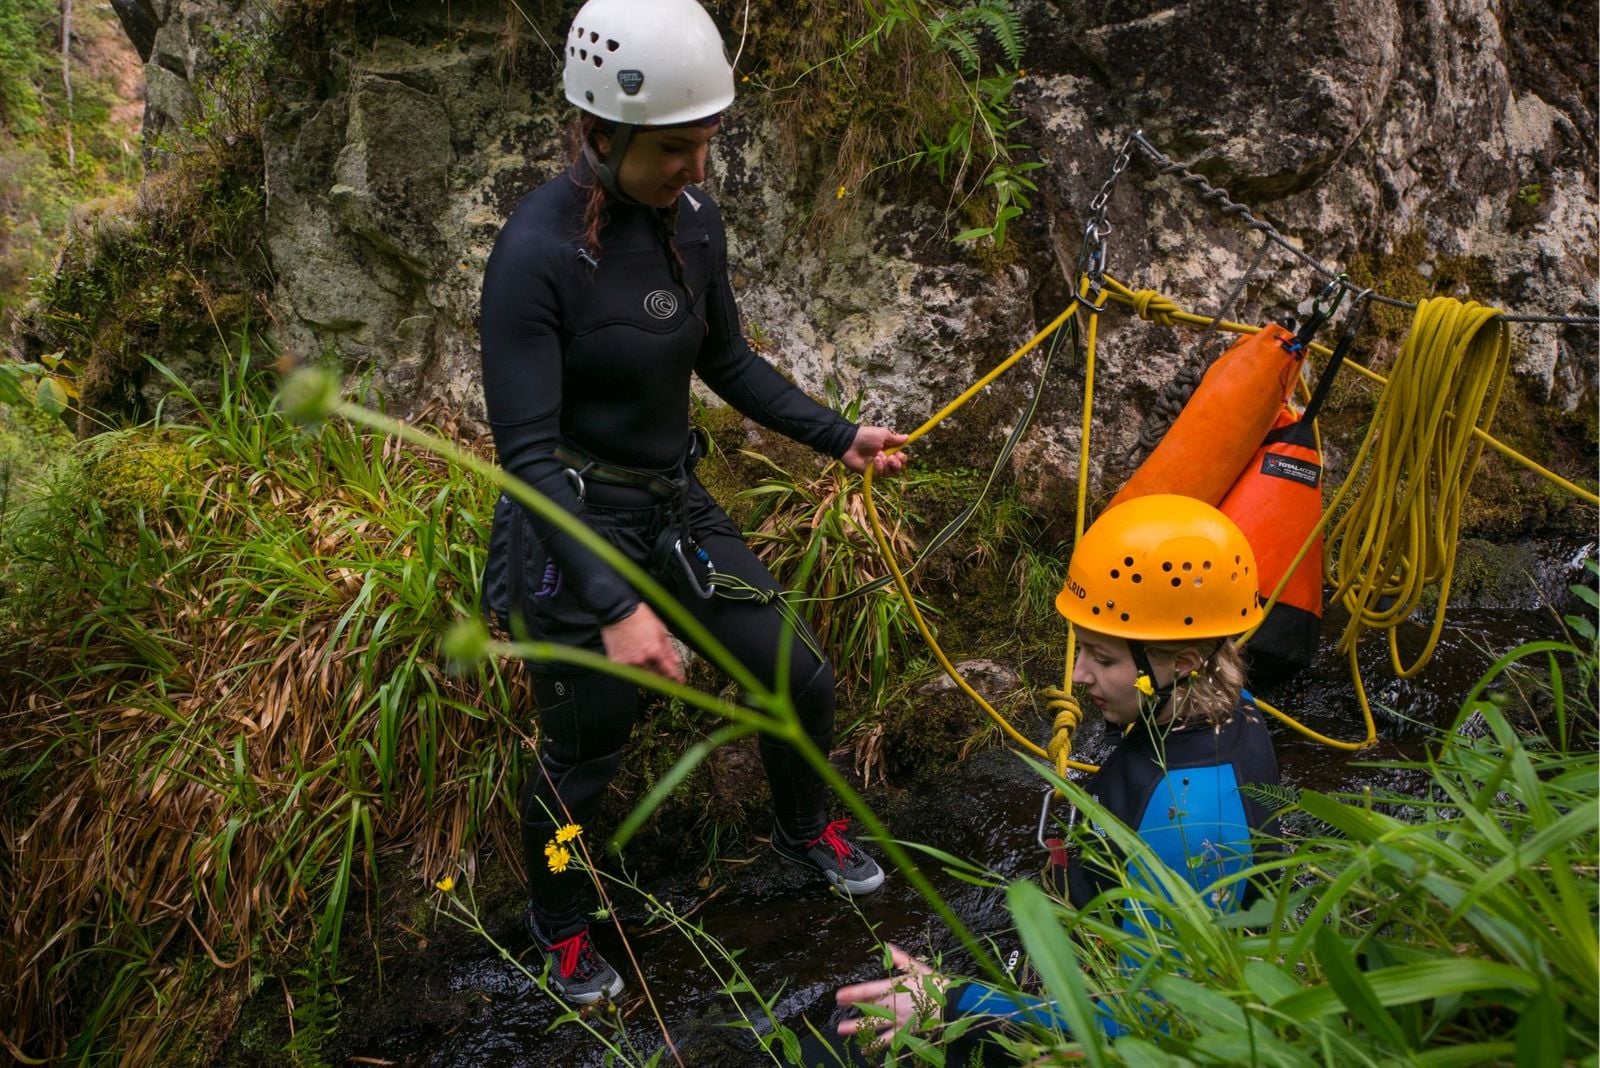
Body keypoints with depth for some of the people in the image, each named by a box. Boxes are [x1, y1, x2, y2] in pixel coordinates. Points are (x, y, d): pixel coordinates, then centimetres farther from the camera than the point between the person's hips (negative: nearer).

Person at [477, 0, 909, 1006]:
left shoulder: (693, 218, -4)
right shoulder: (538, 253, -25)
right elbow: (527, 453, -26)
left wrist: (842, 436, 3)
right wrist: (614, 608, -32)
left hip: (679, 504, 6)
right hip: (579, 526, -6)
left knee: (803, 681, 12)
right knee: (584, 750, 9)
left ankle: (806, 829, 44)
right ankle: (560, 924, 39)